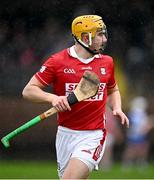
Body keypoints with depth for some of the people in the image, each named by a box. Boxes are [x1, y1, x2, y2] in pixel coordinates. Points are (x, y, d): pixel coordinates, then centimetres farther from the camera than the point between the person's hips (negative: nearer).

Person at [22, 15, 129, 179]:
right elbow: (28, 91, -4)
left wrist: (117, 108, 7)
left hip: (94, 136, 0)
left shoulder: (106, 62, 8)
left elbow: (113, 90, 27)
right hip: (66, 134, 0)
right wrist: (52, 98, -21)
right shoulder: (57, 61, -4)